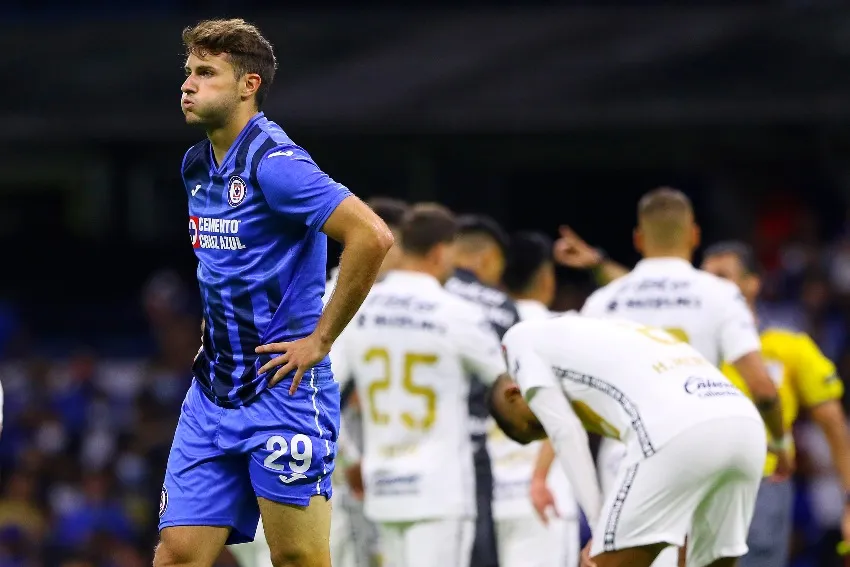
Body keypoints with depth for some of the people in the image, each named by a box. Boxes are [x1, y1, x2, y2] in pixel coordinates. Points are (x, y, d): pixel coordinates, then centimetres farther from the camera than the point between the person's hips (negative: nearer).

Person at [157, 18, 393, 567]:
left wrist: (320, 340, -18)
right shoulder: (197, 165, 12)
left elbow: (372, 236, -24)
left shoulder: (273, 161, -15)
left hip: (283, 390, -8)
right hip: (213, 390, 8)